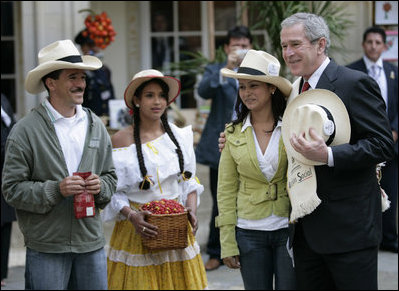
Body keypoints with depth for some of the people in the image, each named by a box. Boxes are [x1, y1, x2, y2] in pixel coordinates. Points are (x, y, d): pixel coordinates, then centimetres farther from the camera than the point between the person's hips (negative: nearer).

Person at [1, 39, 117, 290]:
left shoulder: (96, 126, 10)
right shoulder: (25, 131, -6)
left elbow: (111, 176, 17)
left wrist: (100, 186, -5)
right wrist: (56, 190, -19)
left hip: (91, 242, 4)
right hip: (46, 247, -4)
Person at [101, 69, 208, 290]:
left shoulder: (179, 135, 8)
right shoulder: (121, 140, -5)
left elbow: (189, 182, 13)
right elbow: (113, 192, -5)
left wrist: (191, 210, -4)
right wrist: (131, 216, -21)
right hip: (137, 229, -3)